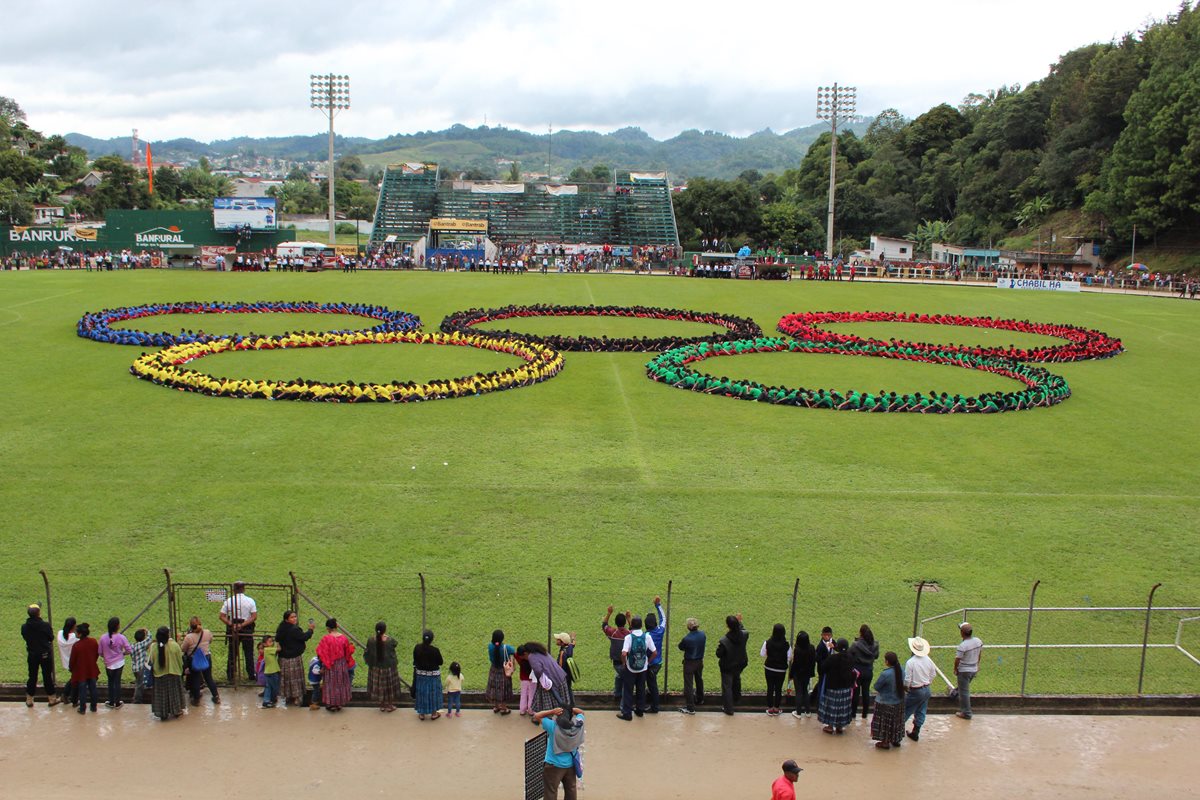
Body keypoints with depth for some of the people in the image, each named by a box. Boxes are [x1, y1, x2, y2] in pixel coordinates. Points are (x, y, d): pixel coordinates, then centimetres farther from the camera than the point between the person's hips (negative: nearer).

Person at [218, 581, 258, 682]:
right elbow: (254, 616, -12)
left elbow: (222, 616, -6)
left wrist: (231, 624, -13)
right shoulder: (250, 601, -4)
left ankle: (230, 676, 12)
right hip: (247, 630, -1)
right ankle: (251, 675, 10)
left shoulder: (228, 601, -1)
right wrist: (243, 624, -14)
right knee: (248, 653, 8)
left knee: (232, 653, 10)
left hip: (232, 630, 1)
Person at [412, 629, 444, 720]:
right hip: (433, 675, -3)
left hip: (420, 674, 3)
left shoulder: (417, 648, -14)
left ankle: (421, 714, 28)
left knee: (421, 693, 17)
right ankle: (434, 713, 27)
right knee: (433, 693, 15)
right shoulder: (435, 650, -24)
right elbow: (440, 662, -11)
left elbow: (415, 662, -1)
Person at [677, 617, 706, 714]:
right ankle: (700, 699, 47)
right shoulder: (702, 634, -10)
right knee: (699, 680, 27)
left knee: (688, 685, 1)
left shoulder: (687, 638, -27)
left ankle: (690, 707, 2)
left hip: (689, 663, -6)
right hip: (700, 661, 6)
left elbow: (680, 647, -9)